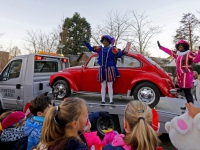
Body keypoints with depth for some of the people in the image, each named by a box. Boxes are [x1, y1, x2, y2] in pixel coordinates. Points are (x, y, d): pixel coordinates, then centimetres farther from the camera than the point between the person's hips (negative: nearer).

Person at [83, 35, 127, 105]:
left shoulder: (112, 49, -2)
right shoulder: (100, 49, 8)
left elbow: (118, 54, -14)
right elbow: (91, 48, 12)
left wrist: (122, 52, -34)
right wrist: (86, 43, 2)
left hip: (109, 69, -3)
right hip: (102, 70, 3)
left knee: (110, 86, 4)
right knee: (103, 86, 10)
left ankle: (111, 101, 11)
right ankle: (103, 100, 19)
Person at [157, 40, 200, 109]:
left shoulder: (189, 53, -6)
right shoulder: (177, 54, 15)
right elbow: (169, 51, 25)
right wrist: (160, 47, 29)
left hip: (187, 75, -7)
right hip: (180, 76, 7)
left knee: (187, 92, -8)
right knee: (185, 92, 12)